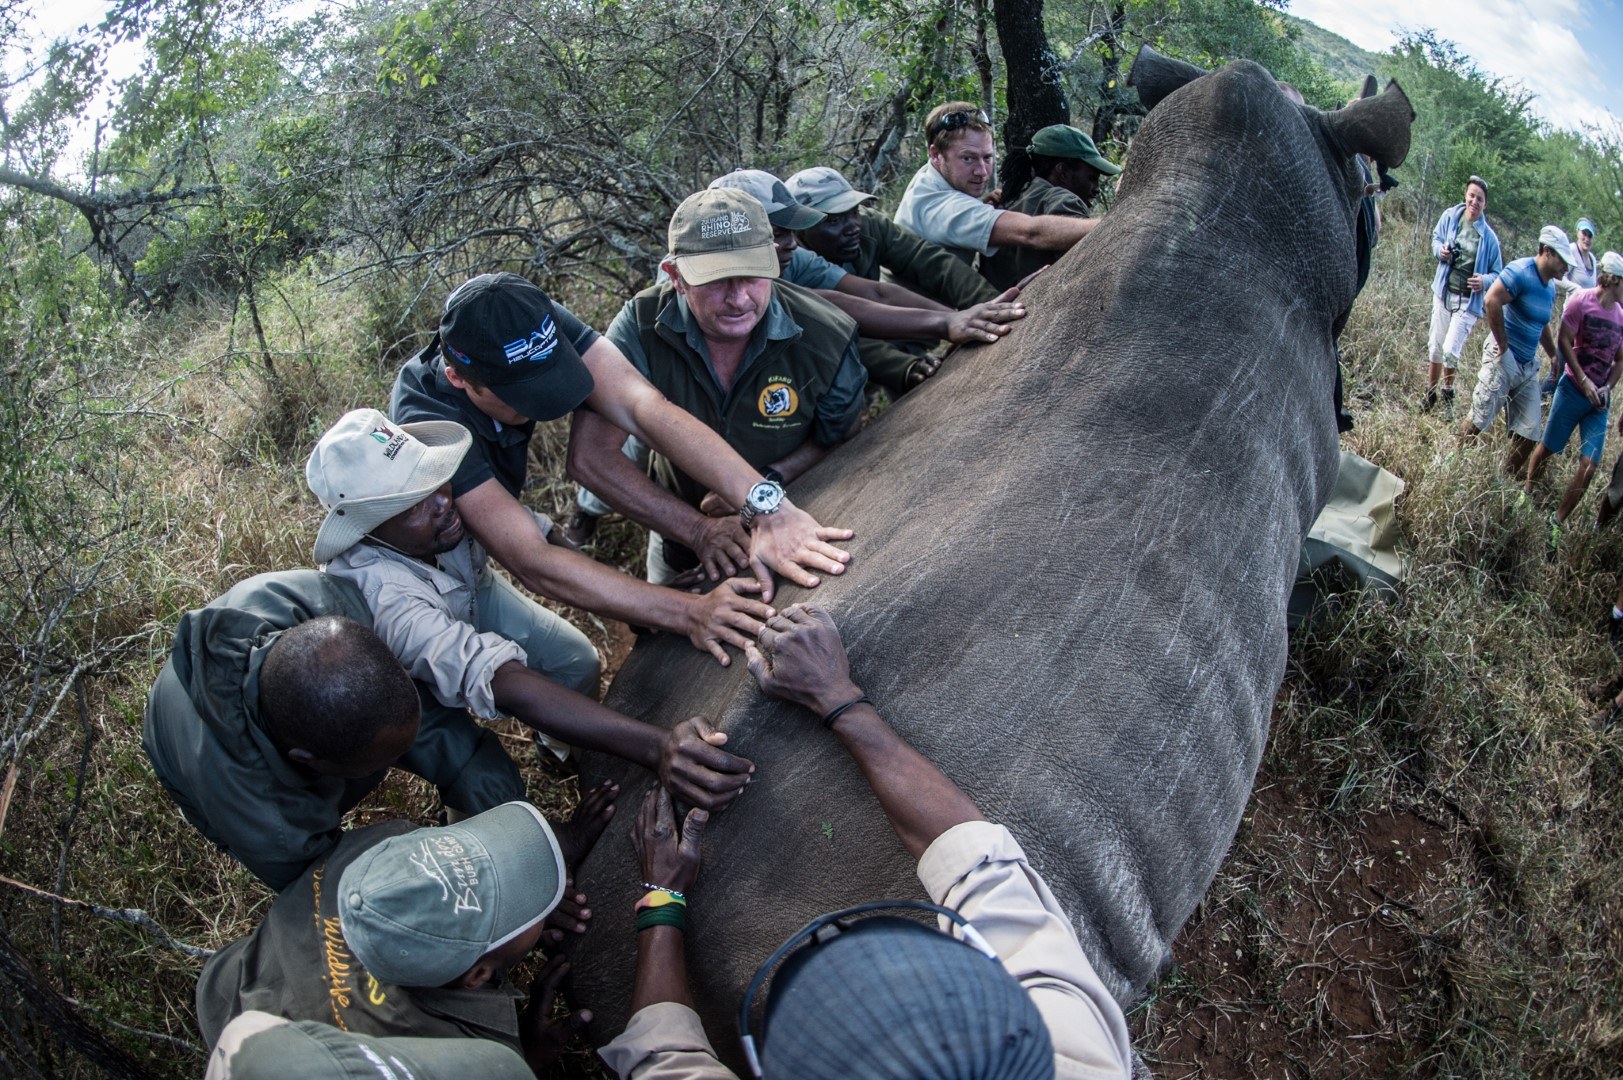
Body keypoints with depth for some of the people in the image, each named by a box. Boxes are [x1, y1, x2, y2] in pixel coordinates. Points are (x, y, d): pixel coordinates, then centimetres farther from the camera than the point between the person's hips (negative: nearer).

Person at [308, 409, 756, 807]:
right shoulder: (379, 590, -47)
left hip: (474, 588, 3)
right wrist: (654, 746, -70)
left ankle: (563, 746, 22)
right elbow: (496, 679, -58)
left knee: (578, 663, -7)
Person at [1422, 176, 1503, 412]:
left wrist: (1485, 281, -19)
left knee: (1450, 351, -12)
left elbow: (1498, 273, 3)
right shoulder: (1450, 216, -1)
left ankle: (1448, 394, 13)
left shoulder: (1489, 237, -5)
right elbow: (1436, 238, 17)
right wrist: (1440, 250, -7)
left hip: (1468, 301, -2)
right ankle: (1430, 394, 28)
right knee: (1436, 348, 9)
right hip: (1443, 293, 3)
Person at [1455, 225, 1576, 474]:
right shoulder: (1521, 271, -12)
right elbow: (1492, 300, -27)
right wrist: (1503, 344, -20)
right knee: (1479, 418, -5)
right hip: (1504, 358, -8)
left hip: (1528, 366, 8)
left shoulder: (1550, 287, 15)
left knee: (1529, 430, 5)